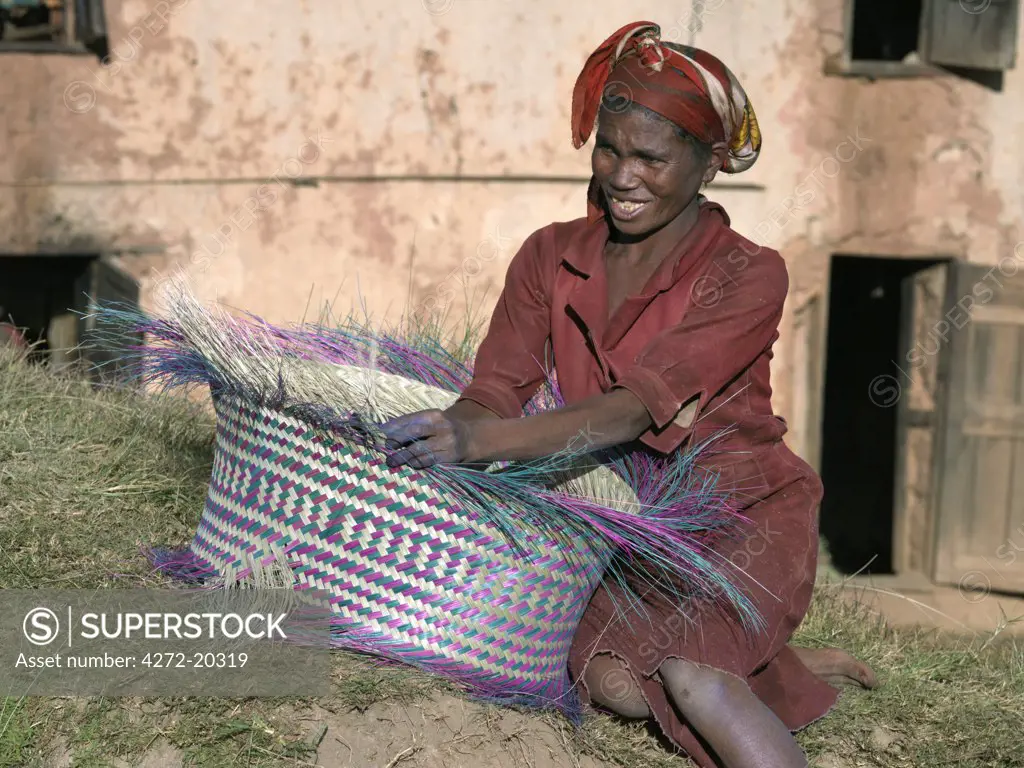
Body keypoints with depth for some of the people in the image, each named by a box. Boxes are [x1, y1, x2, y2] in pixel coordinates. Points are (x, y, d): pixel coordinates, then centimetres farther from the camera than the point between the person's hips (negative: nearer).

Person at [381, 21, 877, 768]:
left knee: (686, 675, -33)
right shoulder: (551, 257, 1)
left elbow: (637, 407, -28)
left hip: (744, 517, -5)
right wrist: (442, 432, -33)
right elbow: (495, 391, -8)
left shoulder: (748, 277, -15)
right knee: (617, 685, -22)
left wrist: (485, 442, -43)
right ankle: (780, 664, 4)